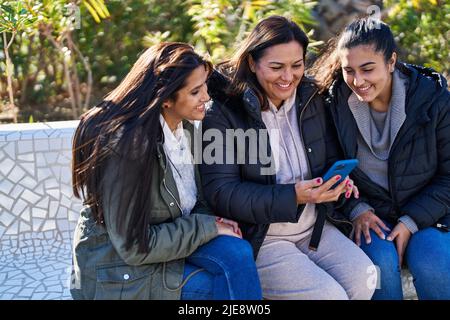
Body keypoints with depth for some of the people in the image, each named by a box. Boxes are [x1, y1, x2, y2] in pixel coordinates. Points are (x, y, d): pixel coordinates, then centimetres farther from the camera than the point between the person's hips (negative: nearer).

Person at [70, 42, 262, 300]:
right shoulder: (126, 145, -25)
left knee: (238, 251, -19)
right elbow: (134, 248, -22)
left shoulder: (184, 127, 0)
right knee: (233, 284, -15)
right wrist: (209, 227, -17)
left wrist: (212, 221, -8)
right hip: (122, 268, -6)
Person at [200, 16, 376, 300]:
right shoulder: (222, 112, -13)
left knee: (363, 277, -16)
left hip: (314, 228, 6)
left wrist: (339, 179, -11)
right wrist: (293, 197, -27)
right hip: (258, 238, -5)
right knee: (329, 294, -20)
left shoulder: (311, 99, 5)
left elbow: (331, 158, 15)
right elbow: (221, 193, -18)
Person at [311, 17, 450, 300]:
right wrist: (357, 208, -13)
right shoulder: (335, 102, -8)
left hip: (427, 211, 0)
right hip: (370, 212, 1)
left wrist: (411, 222, -14)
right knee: (380, 262, -28)